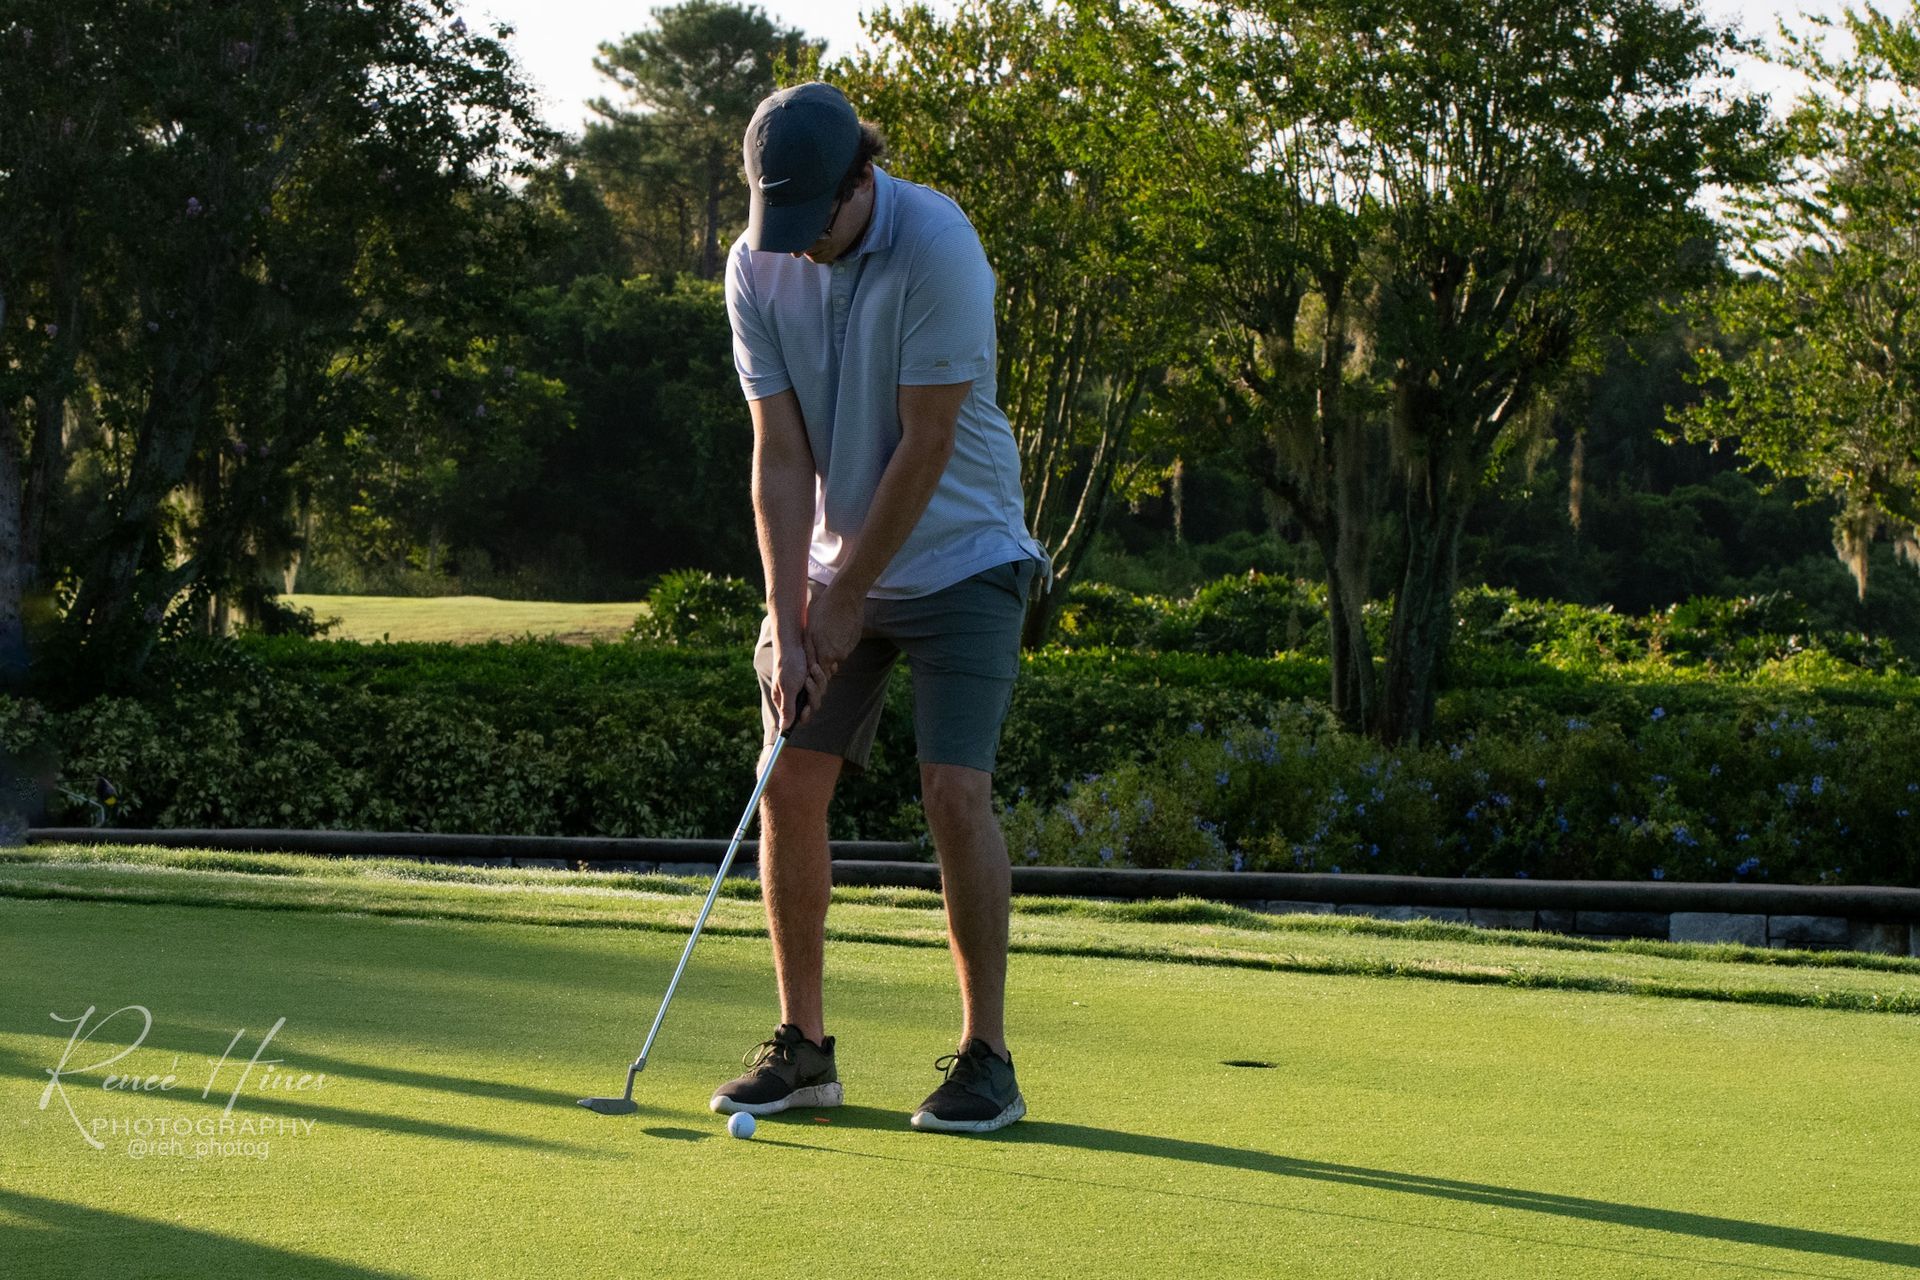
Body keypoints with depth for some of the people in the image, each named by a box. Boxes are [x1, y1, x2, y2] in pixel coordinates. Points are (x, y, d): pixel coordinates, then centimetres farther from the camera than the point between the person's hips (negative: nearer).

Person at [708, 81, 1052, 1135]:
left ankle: (986, 1056, -4)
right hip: (831, 569, 5)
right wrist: (787, 617, -13)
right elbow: (780, 454, -6)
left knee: (955, 790, -14)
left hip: (958, 558, -5)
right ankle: (802, 1046, 10)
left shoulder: (938, 247, -23)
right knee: (790, 784, -2)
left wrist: (846, 596, -15)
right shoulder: (756, 267, -7)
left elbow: (927, 445, -20)